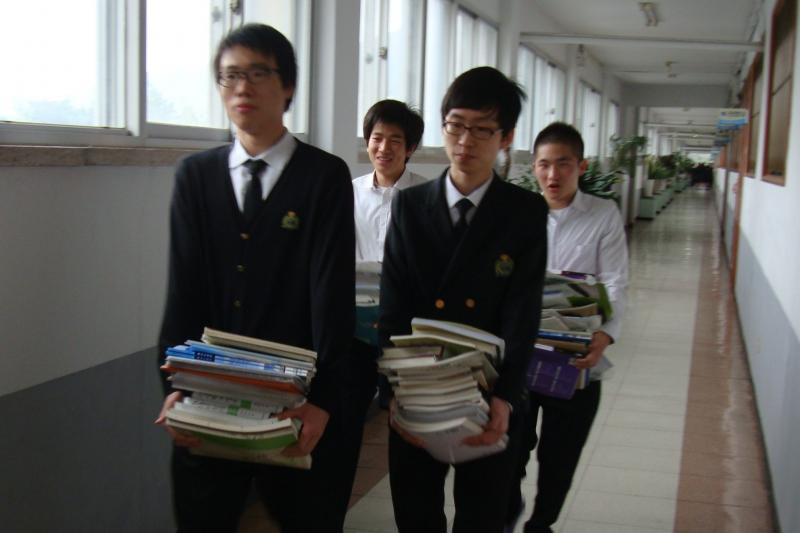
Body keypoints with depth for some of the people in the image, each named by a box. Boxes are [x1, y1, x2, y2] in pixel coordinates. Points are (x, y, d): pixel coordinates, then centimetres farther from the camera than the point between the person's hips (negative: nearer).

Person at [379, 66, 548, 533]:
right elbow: (394, 308, -3)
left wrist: (504, 399, -24)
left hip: (490, 400, -1)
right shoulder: (409, 206, 2)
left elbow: (523, 314, -11)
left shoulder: (527, 213, -3)